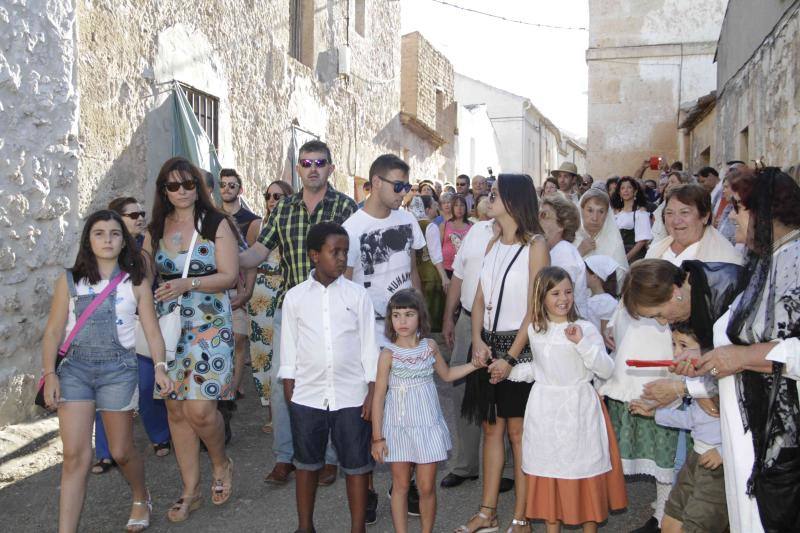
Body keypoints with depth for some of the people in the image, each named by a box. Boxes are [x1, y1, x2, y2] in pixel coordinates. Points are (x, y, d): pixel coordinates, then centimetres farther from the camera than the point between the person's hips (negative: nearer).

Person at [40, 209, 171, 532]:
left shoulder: (136, 282, 3)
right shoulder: (70, 280, 4)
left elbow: (152, 330, -1)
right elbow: (53, 331, 4)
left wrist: (160, 367, -13)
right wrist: (49, 374, -5)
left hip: (118, 369, 0)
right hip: (74, 368, 1)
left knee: (121, 451, 9)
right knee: (75, 455, -6)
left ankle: (141, 499, 38)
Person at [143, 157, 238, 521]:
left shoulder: (216, 224, -2)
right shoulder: (156, 228, 10)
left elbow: (229, 275, -8)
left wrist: (188, 283, -22)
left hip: (209, 325, -4)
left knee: (200, 408, -11)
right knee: (176, 410, 8)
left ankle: (221, 463, 21)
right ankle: (190, 491, 22)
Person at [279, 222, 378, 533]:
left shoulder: (357, 294, -2)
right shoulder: (295, 297, 0)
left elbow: (369, 344, 0)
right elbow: (289, 346, 5)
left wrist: (373, 391, -2)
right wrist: (289, 391, 5)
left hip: (351, 396, -1)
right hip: (307, 395, 1)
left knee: (356, 464, 7)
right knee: (307, 463, 16)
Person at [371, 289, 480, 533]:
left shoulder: (430, 346, 0)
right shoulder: (389, 354, -10)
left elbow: (447, 374, 19)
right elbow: (378, 396, -8)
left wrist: (474, 364, 8)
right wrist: (377, 437, -8)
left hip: (428, 425, 2)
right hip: (399, 427, -2)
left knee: (427, 487, 6)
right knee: (401, 486, 8)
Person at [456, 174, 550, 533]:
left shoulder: (535, 246, -9)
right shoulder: (493, 244, 12)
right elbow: (480, 299, 9)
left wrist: (510, 358, -17)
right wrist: (477, 341, -6)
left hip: (519, 346, -6)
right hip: (489, 345, 6)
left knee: (517, 431, 0)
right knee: (491, 426, 11)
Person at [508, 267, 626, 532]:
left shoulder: (585, 328, -9)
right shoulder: (534, 330, 4)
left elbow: (606, 369, -14)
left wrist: (582, 343, -24)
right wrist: (509, 371, 9)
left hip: (578, 408, -3)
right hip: (545, 409, 4)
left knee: (584, 470, 4)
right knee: (548, 468, 11)